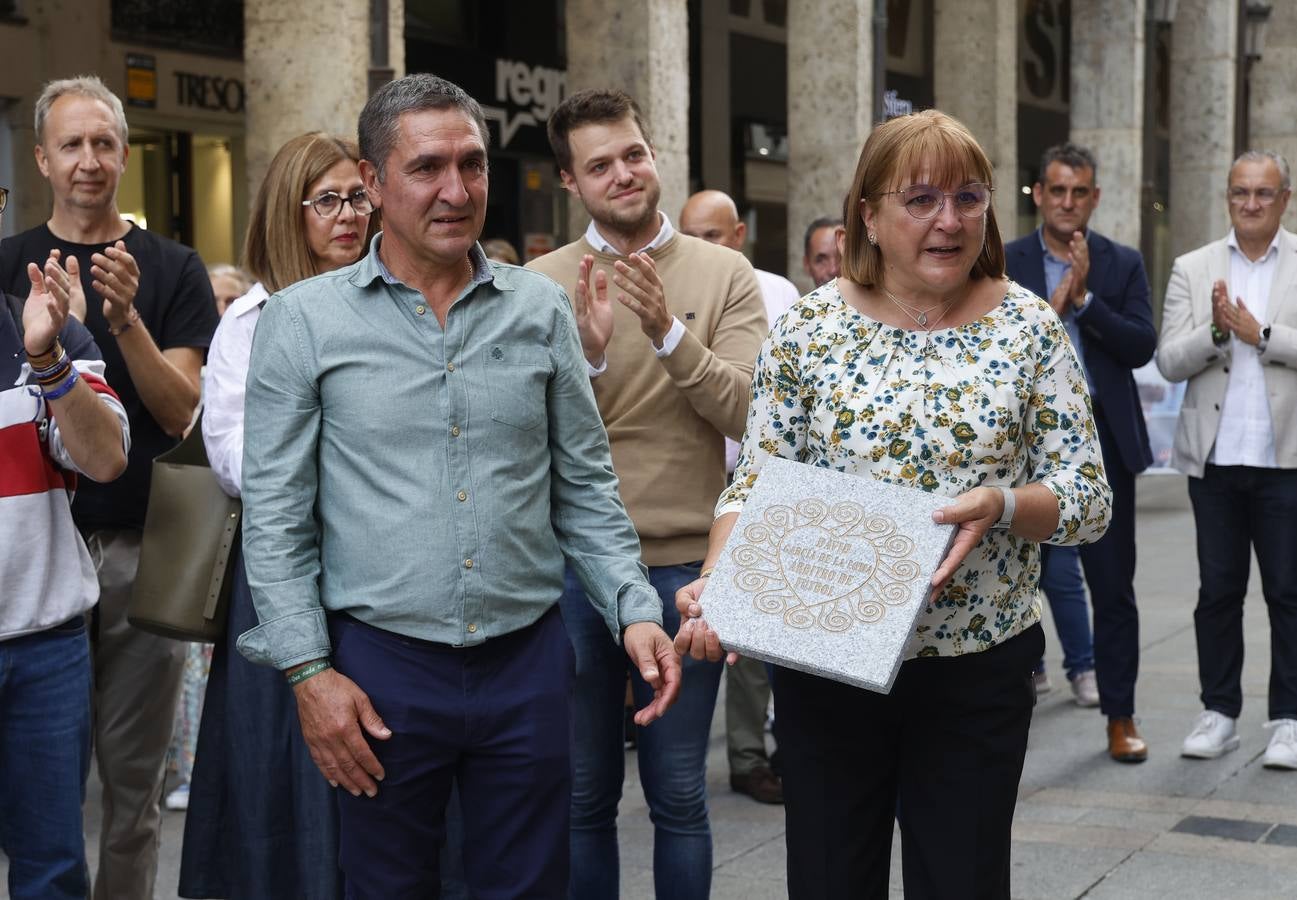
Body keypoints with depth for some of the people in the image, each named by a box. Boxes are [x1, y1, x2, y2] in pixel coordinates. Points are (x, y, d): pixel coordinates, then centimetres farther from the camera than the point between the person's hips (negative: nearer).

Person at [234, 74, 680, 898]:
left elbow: (586, 488, 9)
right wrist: (307, 670, -7)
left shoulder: (542, 311, 5)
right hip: (381, 667, -2)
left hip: (528, 663, 2)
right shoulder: (304, 320, -2)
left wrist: (636, 610, -3)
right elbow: (276, 514, -2)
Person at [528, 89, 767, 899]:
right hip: (573, 565, 1)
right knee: (583, 796, 13)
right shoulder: (543, 283, 1)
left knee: (680, 796, 8)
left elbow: (749, 414, -10)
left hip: (686, 565, -1)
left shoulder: (725, 275, 0)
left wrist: (670, 335, -22)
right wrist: (588, 352, -22)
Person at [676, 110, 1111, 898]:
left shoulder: (1030, 328, -2)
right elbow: (756, 483, -1)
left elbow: (1089, 499, -2)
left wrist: (1000, 504, -22)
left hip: (978, 666, 0)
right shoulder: (810, 326, -2)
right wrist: (716, 583, -19)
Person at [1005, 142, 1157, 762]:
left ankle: (1119, 717, 13)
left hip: (1101, 439, 1)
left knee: (1113, 587, 4)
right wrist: (1052, 306, -14)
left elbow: (1142, 347, -5)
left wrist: (1083, 298, -14)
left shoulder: (1123, 264, 6)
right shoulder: (1004, 263, 3)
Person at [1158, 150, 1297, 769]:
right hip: (1215, 458, 2)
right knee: (1218, 591, 9)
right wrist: (1217, 330, -16)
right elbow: (1169, 362, 0)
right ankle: (1219, 712, 18)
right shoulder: (1192, 270, 7)